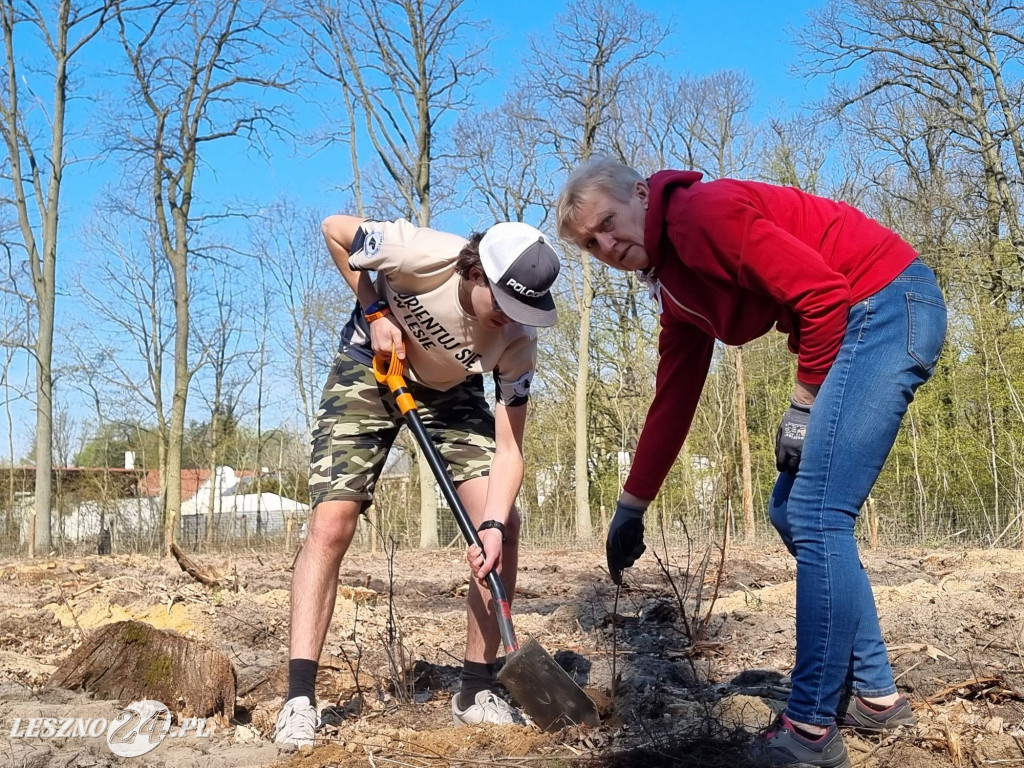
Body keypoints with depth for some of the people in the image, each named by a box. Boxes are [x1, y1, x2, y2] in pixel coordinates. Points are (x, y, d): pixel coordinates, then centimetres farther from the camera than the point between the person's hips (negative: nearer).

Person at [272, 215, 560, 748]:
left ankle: (475, 693, 2)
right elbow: (334, 229, -15)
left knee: (504, 526, -11)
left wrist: (493, 524, -37)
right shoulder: (426, 255, -34)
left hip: (451, 393, 3)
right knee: (331, 523, -17)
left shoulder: (518, 341, -25)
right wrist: (375, 312, -20)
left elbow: (508, 449, -22)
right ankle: (299, 701, -10)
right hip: (369, 369, -2)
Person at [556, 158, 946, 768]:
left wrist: (803, 407, -11)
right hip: (859, 321, 10)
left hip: (890, 302, -10)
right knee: (794, 513, 10)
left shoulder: (704, 211, -13)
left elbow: (822, 292, -18)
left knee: (817, 517, -11)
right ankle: (875, 696, 20)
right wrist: (631, 508, 20)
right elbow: (673, 402, 18)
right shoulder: (675, 288, 14)